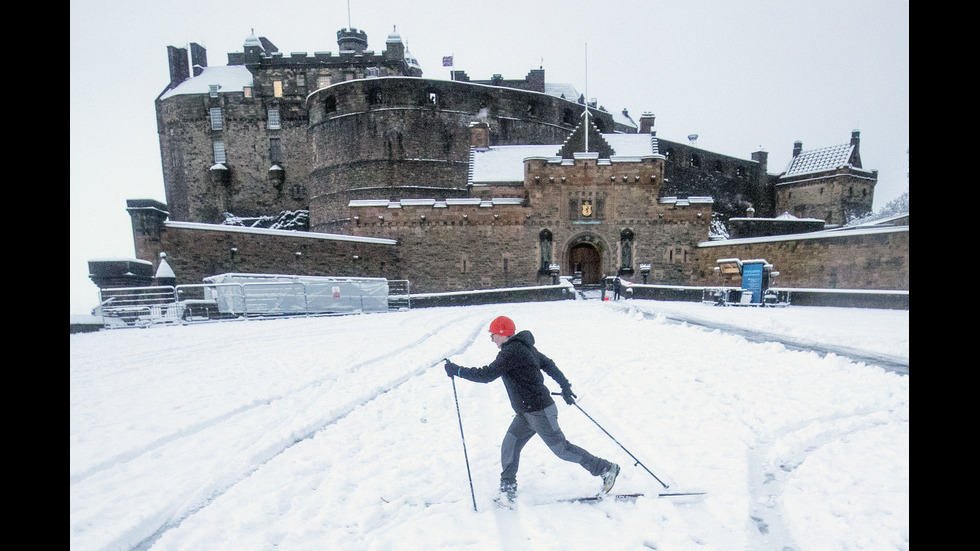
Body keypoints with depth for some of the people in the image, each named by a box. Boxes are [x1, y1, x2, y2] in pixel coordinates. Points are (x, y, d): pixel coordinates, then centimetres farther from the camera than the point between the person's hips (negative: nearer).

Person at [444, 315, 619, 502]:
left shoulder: (511, 351, -21)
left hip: (539, 411, -10)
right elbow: (548, 364, 17)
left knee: (561, 448, 4)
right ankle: (508, 488, 22)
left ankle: (606, 469, 19)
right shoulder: (524, 347, 10)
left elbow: (487, 374, -25)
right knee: (509, 446, 10)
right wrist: (565, 386, 24)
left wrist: (457, 371, -17)